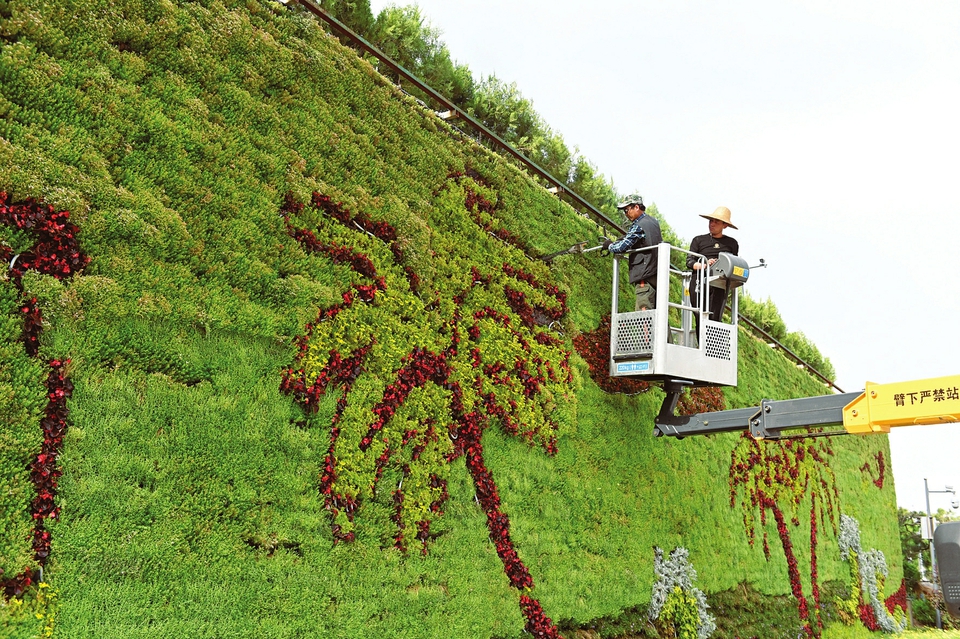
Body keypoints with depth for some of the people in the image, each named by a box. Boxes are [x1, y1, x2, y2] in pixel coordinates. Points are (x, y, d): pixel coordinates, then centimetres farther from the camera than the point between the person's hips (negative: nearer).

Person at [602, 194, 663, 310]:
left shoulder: (638, 226, -13)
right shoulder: (654, 222, 14)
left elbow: (622, 247, -15)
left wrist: (609, 245, 3)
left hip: (645, 277, -9)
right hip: (657, 275, 9)